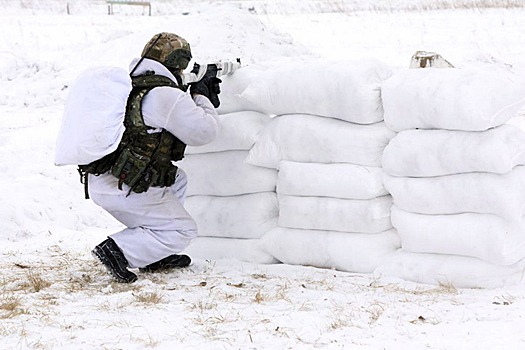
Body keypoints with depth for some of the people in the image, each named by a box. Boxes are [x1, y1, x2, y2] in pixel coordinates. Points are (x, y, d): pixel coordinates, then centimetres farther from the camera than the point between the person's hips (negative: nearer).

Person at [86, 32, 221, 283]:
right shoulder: (166, 95, -13)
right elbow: (204, 131, -7)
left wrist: (194, 97, 24)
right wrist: (201, 98, 10)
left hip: (101, 180, 9)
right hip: (125, 190, -9)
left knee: (177, 180, 28)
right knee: (182, 231, 8)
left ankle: (154, 256, 24)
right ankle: (118, 250, -9)